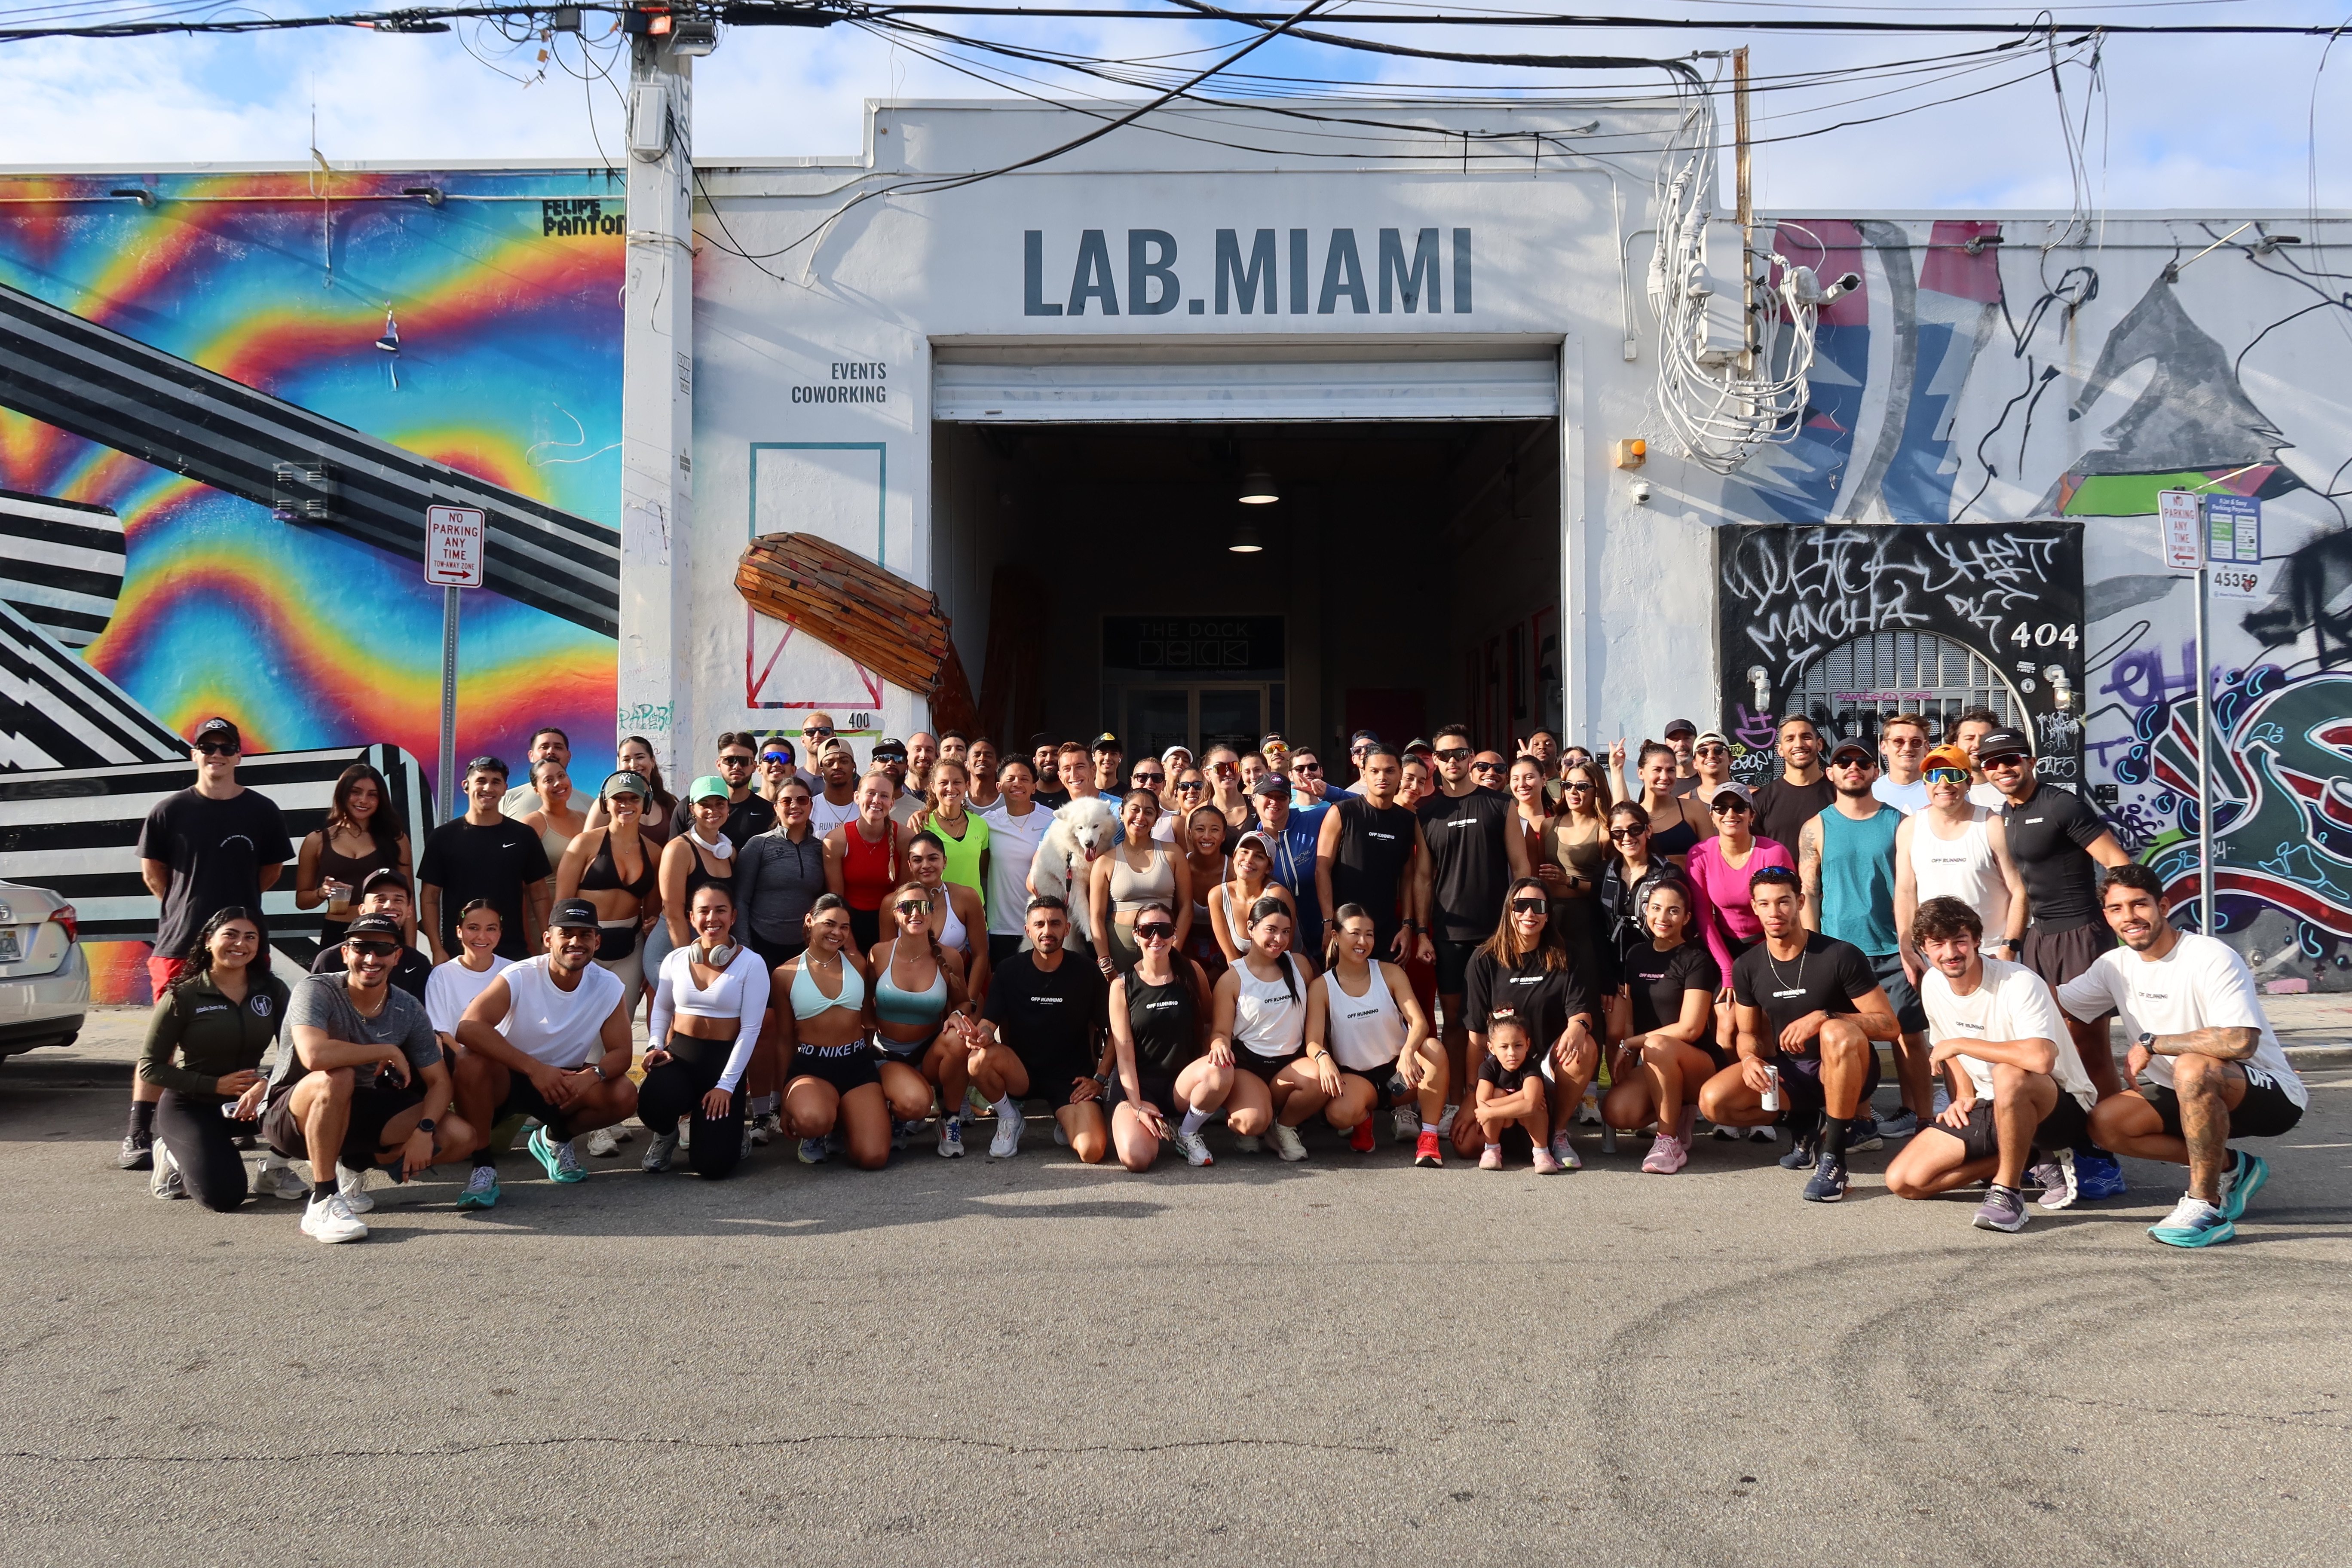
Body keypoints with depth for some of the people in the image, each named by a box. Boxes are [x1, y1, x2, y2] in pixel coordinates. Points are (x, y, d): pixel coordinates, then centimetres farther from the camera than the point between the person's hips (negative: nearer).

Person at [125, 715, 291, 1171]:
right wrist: (188, 904, 12)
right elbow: (152, 872, 10)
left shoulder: (262, 811, 4)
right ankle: (138, 1135, -3)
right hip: (179, 943, -1)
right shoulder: (168, 811, 1)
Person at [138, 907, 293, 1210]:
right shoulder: (183, 996, -12)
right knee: (224, 1195, -24)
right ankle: (175, 1156, 9)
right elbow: (149, 1068, -10)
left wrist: (266, 1085, -32)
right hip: (190, 1106, -3)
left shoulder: (272, 990, -4)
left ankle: (276, 1167, 0)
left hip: (245, 1100, 3)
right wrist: (215, 1085, -19)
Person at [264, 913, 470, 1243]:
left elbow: (439, 1082, -3)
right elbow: (314, 1055, -39)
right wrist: (389, 1052, -26)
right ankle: (322, 1203, -27)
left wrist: (424, 1130, -22)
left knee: (459, 1135, -13)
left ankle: (355, 1166, 9)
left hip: (358, 1112, 5)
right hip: (293, 1117, -5)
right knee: (337, 1077, -39)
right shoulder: (316, 990, -21)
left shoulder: (409, 1010, -6)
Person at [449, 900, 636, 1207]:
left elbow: (621, 1052, -9)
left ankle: (555, 1139, 8)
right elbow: (468, 1028, -34)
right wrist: (534, 1068, -41)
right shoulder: (519, 978, -20)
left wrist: (593, 1075, -34)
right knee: (471, 1064, -35)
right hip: (506, 1079, -3)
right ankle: (483, 1167, -18)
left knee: (624, 1096, -23)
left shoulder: (608, 986, -9)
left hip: (564, 1083, 3)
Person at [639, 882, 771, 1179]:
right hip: (679, 1054, 2)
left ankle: (730, 1134, 24)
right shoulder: (676, 959, 4)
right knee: (651, 1105, -34)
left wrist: (727, 1085, -14)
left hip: (724, 1059, -2)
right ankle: (666, 1135, 6)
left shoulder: (751, 964, -7)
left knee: (712, 1165, -16)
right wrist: (656, 1047, 1)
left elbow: (750, 1029, -9)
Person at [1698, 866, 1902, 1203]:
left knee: (1837, 1034, -40)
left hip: (1846, 1071, -5)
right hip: (1788, 1073, 5)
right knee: (1713, 1102, -21)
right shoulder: (1748, 967, 1)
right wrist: (1750, 1058, -14)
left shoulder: (1840, 956, -14)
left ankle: (1833, 1159, -28)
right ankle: (1809, 1123, 6)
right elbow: (1747, 1033, 11)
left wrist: (1824, 1017, -29)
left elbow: (1890, 1025, -15)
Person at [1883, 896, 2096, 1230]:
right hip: (1989, 1106, 7)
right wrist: (1963, 1096, 0)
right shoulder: (1932, 985, -1)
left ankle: (2008, 1193, -21)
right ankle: (2032, 1160, 4)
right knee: (1903, 1181, -8)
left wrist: (1959, 1044, -29)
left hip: (2060, 1107, -7)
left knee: (2009, 1074, -42)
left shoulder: (2018, 983, -24)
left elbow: (2041, 1058, -41)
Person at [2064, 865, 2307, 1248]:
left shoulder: (2212, 958, -22)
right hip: (2195, 1097, 8)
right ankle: (2229, 1168, 5)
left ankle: (2207, 1206, -25)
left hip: (2272, 1098, -8)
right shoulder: (2115, 965, 1)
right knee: (2105, 1125, -13)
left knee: (2192, 1068, -38)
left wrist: (2151, 1044, -26)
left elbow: (2240, 1041, -35)